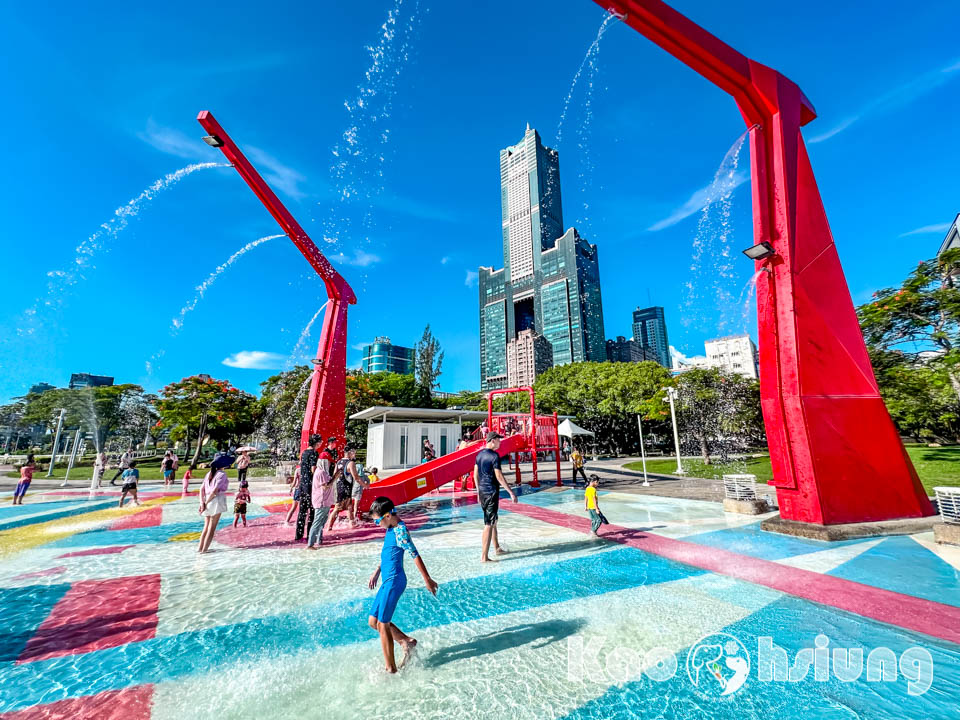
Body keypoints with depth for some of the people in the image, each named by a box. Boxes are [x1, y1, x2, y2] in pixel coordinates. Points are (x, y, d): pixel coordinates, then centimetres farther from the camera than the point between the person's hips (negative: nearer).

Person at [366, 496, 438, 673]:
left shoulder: (400, 531, -23)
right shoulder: (391, 529, 6)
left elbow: (415, 555, -20)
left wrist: (427, 580, -15)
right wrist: (377, 571, 25)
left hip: (394, 581, -10)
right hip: (388, 580, 10)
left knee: (382, 624, 3)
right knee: (373, 621, 16)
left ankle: (391, 669, 20)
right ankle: (407, 641, 26)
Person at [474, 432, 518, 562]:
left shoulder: (479, 454, 9)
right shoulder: (494, 455, -16)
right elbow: (499, 476, -18)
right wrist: (511, 492, -13)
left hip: (482, 491, 9)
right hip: (491, 491, -9)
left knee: (493, 520, 21)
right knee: (489, 524, -3)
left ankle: (497, 548, 35)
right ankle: (484, 557, 1)